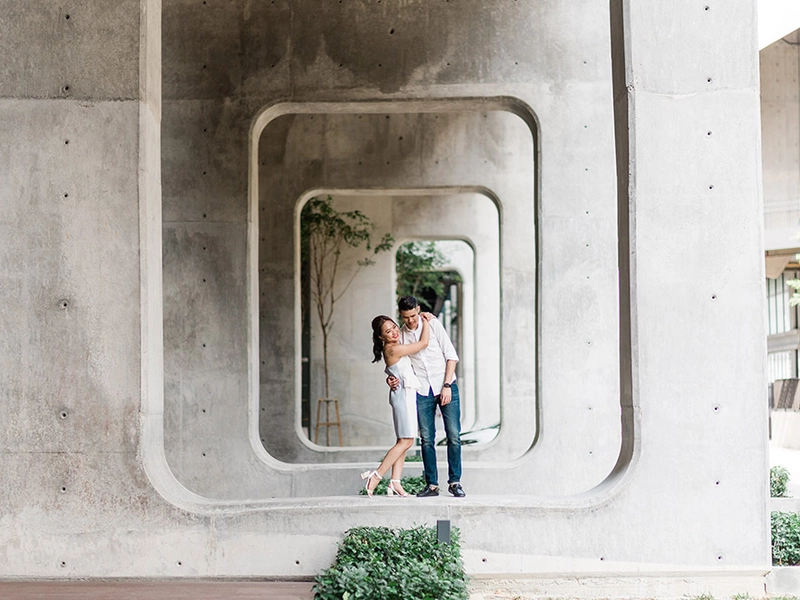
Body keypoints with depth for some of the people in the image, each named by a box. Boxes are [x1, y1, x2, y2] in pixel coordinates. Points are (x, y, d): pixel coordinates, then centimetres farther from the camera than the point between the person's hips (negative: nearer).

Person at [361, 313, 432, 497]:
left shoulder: (393, 348, 11)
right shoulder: (393, 349, -17)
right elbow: (424, 343, -11)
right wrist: (425, 321, 1)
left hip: (406, 395, 10)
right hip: (404, 394, -10)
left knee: (404, 441, 7)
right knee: (405, 441, -10)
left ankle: (395, 482, 4)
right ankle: (375, 476, -11)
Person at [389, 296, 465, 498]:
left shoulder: (433, 325, -2)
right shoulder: (400, 335, 5)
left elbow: (451, 356, -3)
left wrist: (447, 386, -10)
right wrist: (391, 378, -10)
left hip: (445, 387, -2)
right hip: (422, 391, 2)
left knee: (453, 435, -5)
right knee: (426, 439, 2)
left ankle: (455, 482, 3)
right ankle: (431, 484, 8)